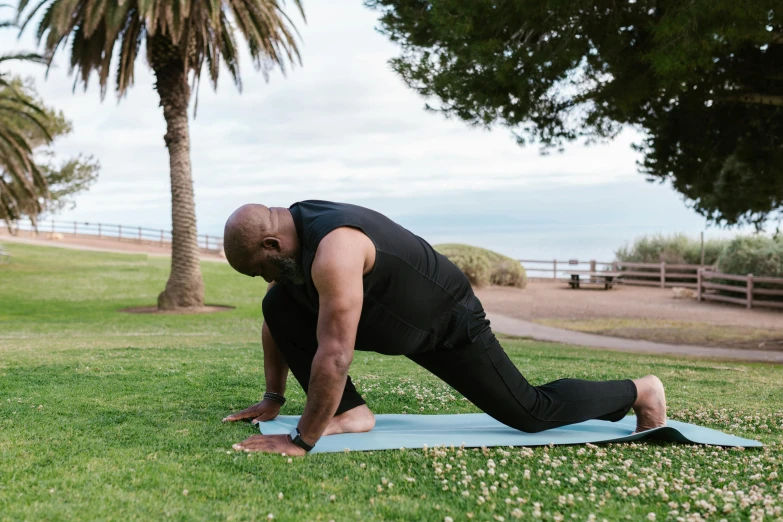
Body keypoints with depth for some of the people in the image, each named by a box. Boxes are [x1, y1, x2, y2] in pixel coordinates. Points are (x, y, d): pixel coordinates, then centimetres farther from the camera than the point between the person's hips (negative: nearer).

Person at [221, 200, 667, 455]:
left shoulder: (332, 250, -38)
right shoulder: (288, 237, -7)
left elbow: (334, 354, -41)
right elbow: (277, 325, 5)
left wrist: (301, 440, -35)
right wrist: (274, 398, 6)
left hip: (449, 321, -8)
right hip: (391, 320, 8)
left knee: (532, 413, -2)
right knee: (278, 309, -5)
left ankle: (637, 391, 21)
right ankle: (351, 413, -1)